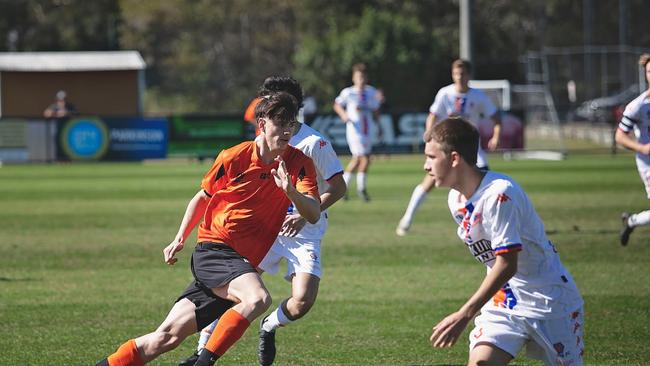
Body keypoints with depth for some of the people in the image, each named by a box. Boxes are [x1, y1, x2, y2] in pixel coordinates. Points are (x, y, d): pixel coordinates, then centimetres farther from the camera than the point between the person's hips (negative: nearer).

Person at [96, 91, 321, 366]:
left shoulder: (298, 164, 1)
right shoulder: (234, 157, -3)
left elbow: (313, 215, -11)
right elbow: (202, 198, 14)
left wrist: (291, 192, -29)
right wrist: (180, 238, 7)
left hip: (243, 265, 3)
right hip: (213, 248, -3)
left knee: (167, 337, -2)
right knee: (257, 299, -32)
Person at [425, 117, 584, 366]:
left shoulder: (499, 194, -25)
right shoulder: (456, 200, 1)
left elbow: (507, 264, -27)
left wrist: (464, 315, -28)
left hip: (549, 298, -7)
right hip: (503, 298, 7)